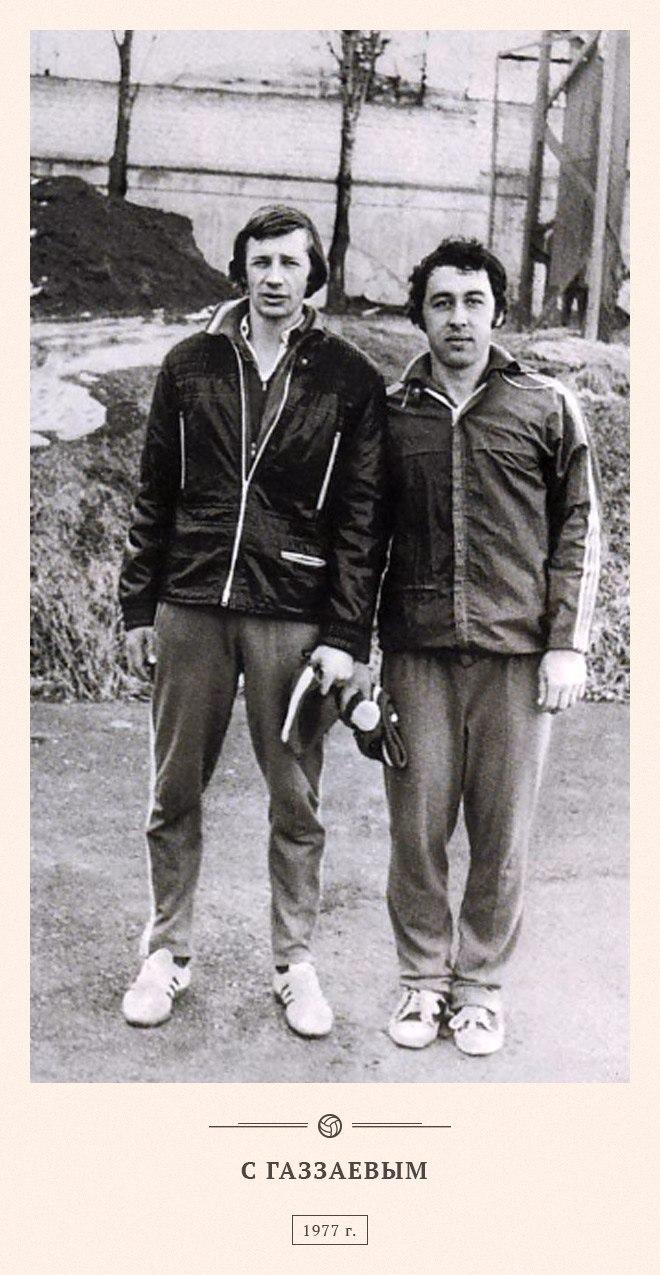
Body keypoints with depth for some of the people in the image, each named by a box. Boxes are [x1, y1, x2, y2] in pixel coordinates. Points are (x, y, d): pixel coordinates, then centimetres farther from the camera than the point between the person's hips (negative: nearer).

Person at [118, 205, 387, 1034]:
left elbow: (363, 517, 0)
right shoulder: (191, 365, 8)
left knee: (295, 803, 6)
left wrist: (346, 634, -6)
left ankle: (294, 963, 23)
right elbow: (155, 495, 11)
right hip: (190, 611, 2)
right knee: (175, 794, 9)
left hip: (294, 618, -2)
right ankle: (167, 952, 26)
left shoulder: (350, 381, 2)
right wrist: (138, 606, 7)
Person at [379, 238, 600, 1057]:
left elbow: (579, 530, 6)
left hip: (516, 652, -1)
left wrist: (567, 643, -2)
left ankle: (480, 983, 22)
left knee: (502, 831, 5)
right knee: (417, 824, 4)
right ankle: (422, 977, 22)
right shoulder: (392, 413, 9)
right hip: (416, 651, 1)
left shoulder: (547, 408, 6)